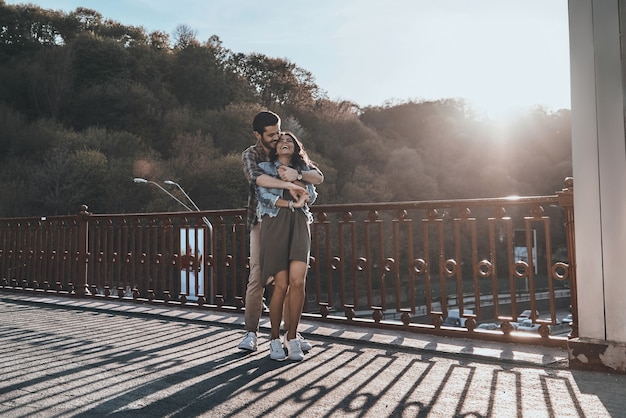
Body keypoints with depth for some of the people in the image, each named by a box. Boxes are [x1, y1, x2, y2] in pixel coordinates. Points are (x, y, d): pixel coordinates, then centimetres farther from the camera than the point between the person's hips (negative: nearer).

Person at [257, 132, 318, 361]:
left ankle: (292, 337, 1)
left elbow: (311, 194, 11)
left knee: (298, 282, -12)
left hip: (299, 224, 2)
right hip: (275, 224, -2)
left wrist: (304, 197, -11)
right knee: (281, 284, -9)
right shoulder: (264, 167, 15)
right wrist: (292, 203, -9)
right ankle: (275, 339, 6)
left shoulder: (302, 169, 24)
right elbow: (263, 195, -1)